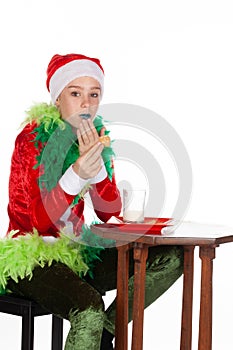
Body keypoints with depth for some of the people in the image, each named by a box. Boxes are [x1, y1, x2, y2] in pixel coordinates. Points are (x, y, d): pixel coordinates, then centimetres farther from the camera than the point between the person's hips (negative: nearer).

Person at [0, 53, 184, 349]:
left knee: (173, 257, -4)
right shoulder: (33, 138, -13)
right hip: (32, 256, -7)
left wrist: (97, 164, -18)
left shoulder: (98, 138, 5)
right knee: (89, 308, -36)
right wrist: (76, 175, -36)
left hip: (76, 252, 7)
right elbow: (42, 221, -20)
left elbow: (110, 214, -2)